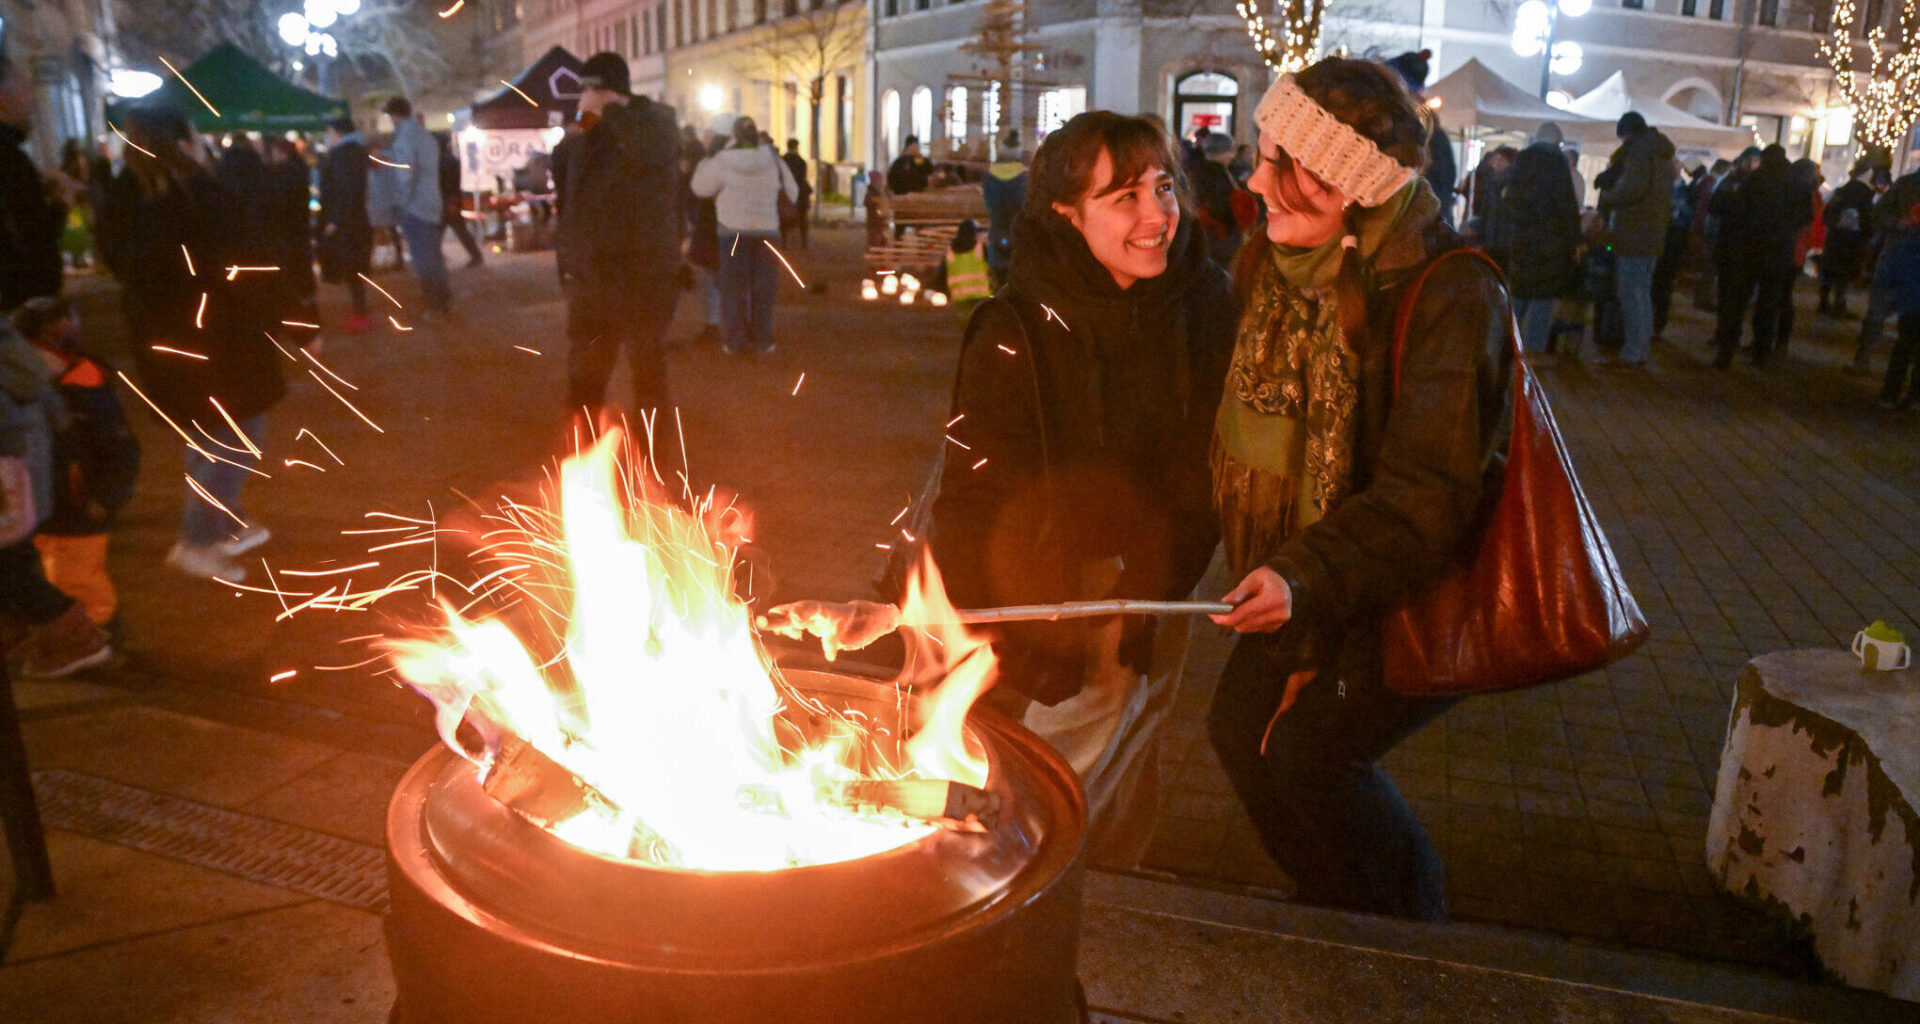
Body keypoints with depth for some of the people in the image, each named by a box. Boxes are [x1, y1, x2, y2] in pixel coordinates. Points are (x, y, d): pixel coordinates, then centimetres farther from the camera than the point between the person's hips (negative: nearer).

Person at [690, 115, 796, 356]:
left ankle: (734, 340, 6)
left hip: (734, 231, -1)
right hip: (766, 230, 2)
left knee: (733, 286, 6)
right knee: (763, 287, 7)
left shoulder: (722, 162, -9)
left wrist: (704, 162, 18)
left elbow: (700, 187, 1)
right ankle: (762, 339, 8)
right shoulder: (772, 161, -1)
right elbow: (791, 192, 9)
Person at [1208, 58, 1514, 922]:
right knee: (1239, 725, 6)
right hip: (1307, 583, 7)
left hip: (1426, 591, -7)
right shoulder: (1272, 262, -2)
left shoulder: (1448, 298, -26)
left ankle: (1413, 936, 22)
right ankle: (1334, 911, 32)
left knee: (1309, 751, -9)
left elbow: (1427, 496, -31)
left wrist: (1307, 581, -44)